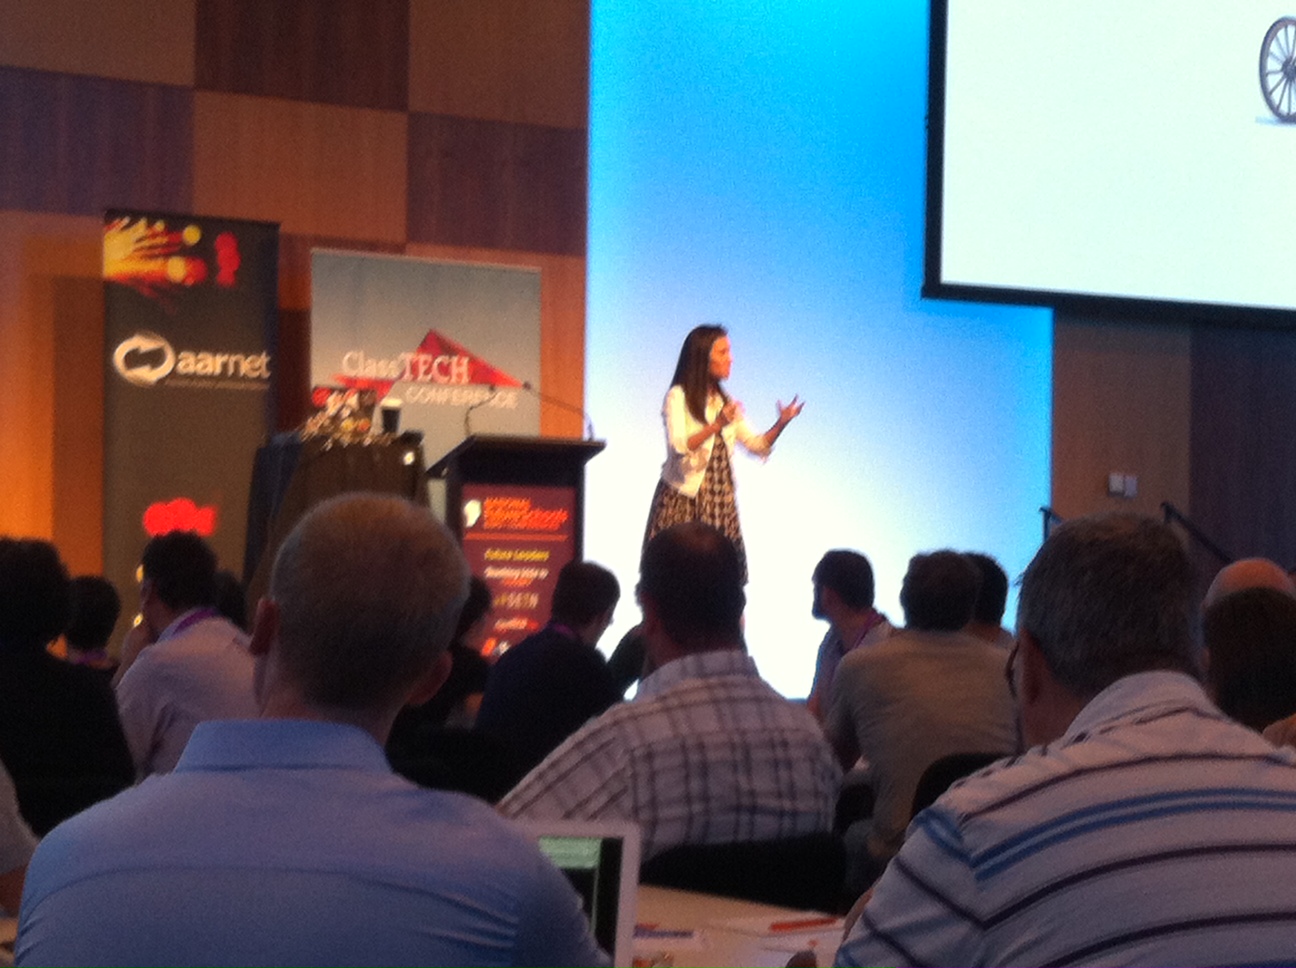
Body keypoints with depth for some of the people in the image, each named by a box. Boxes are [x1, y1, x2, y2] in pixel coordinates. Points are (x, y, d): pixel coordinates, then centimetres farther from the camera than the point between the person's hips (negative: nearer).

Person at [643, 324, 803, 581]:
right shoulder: (678, 397, -3)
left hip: (720, 502, 6)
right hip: (684, 500, -6)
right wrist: (717, 426, -26)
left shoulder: (725, 402, 17)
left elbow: (757, 444, 14)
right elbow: (679, 447, -16)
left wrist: (781, 424, -2)